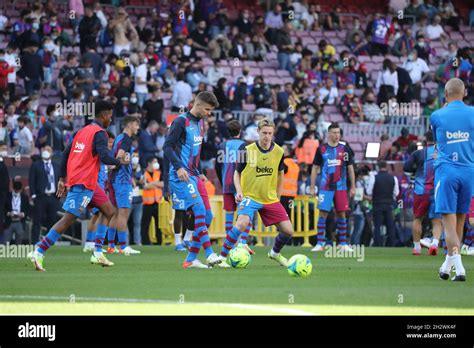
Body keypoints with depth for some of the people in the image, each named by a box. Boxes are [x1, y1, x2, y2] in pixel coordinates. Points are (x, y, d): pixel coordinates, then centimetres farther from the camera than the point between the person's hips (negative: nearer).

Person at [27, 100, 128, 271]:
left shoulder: (83, 131, 17)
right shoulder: (99, 133, -10)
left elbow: (66, 153, 19)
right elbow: (104, 157, -22)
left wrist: (62, 178, 21)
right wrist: (120, 162, -3)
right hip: (84, 184, -10)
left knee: (109, 211, 14)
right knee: (68, 219, -11)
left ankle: (98, 254, 8)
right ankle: (38, 253, -14)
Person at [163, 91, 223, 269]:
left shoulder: (199, 122, 16)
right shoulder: (181, 121, -10)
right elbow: (167, 146, -15)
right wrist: (178, 167, -24)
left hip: (193, 175, 9)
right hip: (181, 175, -9)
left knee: (202, 216, 2)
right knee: (199, 210, -18)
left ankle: (190, 259, 7)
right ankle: (210, 255, -21)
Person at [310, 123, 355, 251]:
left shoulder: (345, 149, 5)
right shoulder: (321, 149, 2)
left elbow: (350, 168, 10)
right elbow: (315, 168, 7)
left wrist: (353, 187, 7)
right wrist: (312, 187, 4)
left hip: (341, 187, 1)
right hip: (325, 187, -1)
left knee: (341, 213, 3)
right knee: (322, 213, -7)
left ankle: (343, 243, 10)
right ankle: (320, 243, -4)